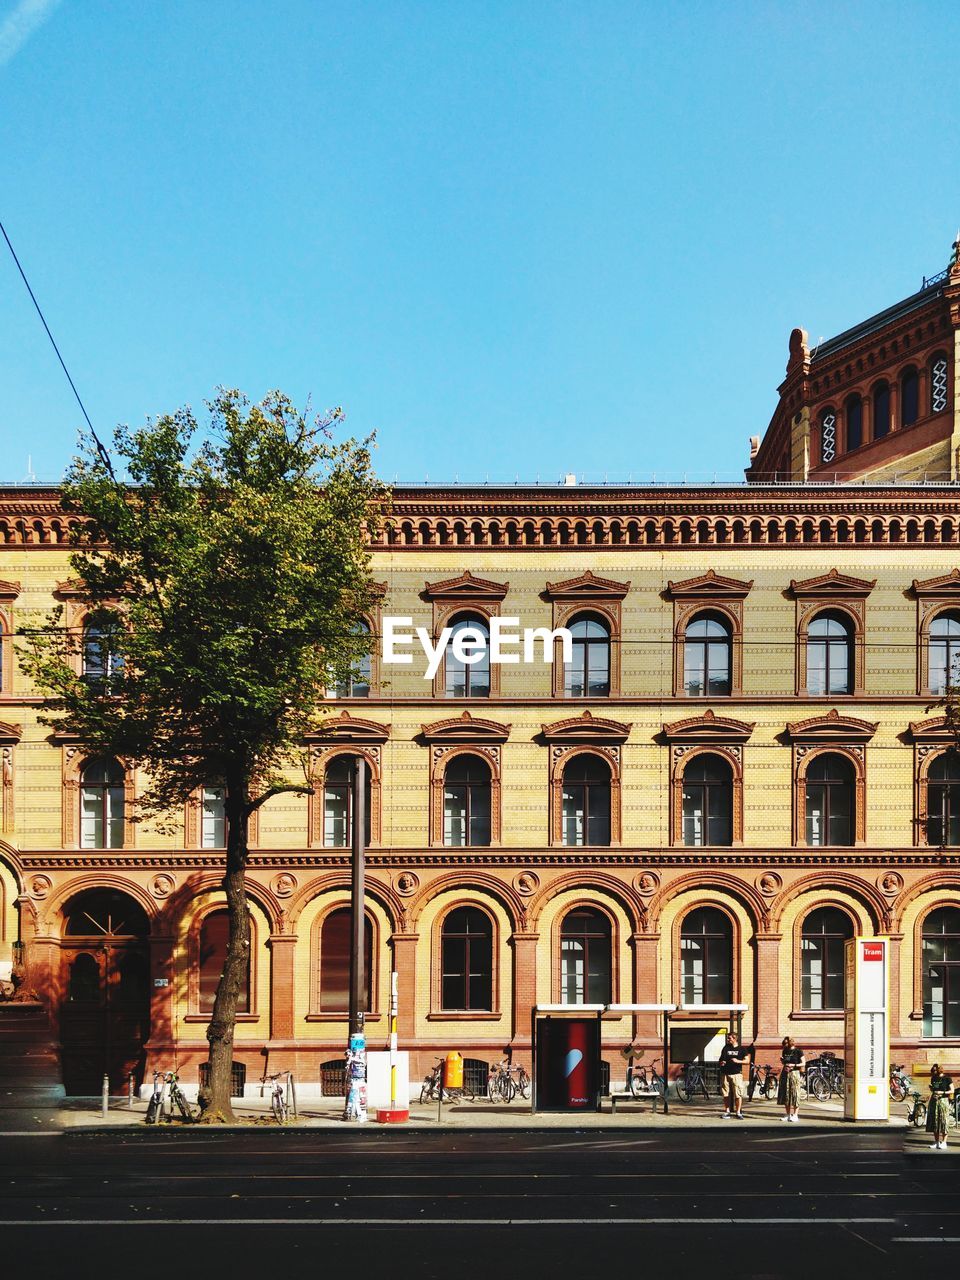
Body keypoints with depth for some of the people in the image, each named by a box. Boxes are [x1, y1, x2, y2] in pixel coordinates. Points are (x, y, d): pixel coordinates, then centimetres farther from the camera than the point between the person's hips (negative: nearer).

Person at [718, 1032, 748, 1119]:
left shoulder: (741, 1049, 4)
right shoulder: (726, 1048, 13)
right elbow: (721, 1059, 19)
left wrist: (738, 1061, -13)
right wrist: (721, 1062, -3)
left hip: (736, 1074, -3)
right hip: (725, 1073, 3)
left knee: (738, 1094, -7)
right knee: (726, 1094, 4)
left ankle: (738, 1112, 0)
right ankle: (727, 1111, 12)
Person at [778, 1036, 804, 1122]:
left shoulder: (798, 1051, -4)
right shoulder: (785, 1051, 12)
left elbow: (803, 1063, -4)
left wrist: (794, 1065, -17)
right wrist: (782, 1060, 2)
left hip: (794, 1073, -6)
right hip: (785, 1073, 6)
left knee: (795, 1094, -7)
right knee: (785, 1095, 5)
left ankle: (795, 1115, -2)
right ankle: (787, 1115, 12)